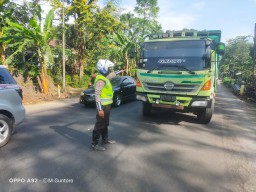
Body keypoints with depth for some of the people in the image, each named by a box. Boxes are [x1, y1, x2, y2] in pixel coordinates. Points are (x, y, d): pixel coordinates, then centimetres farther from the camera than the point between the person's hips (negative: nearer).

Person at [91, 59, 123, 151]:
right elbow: (97, 95, -25)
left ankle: (105, 139, 35)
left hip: (107, 105, 10)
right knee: (99, 125, -2)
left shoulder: (104, 77, 9)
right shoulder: (100, 80, -21)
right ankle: (94, 144, 7)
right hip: (103, 106, -10)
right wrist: (100, 109, -28)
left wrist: (119, 72, 45)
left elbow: (111, 74, 35)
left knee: (105, 124, 21)